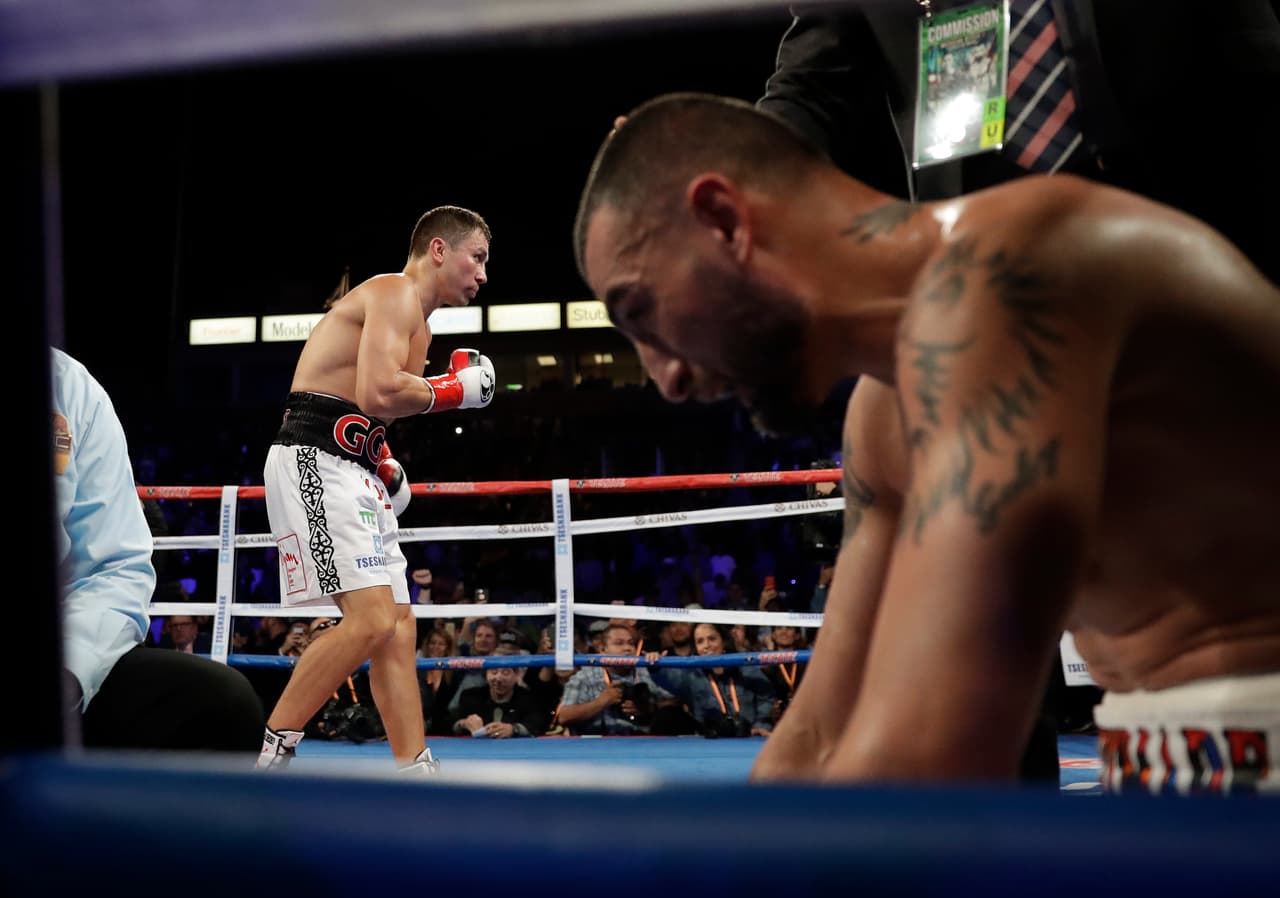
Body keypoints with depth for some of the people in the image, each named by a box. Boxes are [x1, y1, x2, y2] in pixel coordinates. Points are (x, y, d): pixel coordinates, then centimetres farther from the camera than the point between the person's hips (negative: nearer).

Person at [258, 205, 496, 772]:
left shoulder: (418, 326, 23)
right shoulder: (395, 293, -8)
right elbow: (379, 394, -23)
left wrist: (386, 467, 15)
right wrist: (457, 389, -9)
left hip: (354, 472, 11)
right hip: (315, 462, -11)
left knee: (399, 627, 7)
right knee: (370, 620, -19)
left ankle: (417, 777, 9)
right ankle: (266, 760, -11)